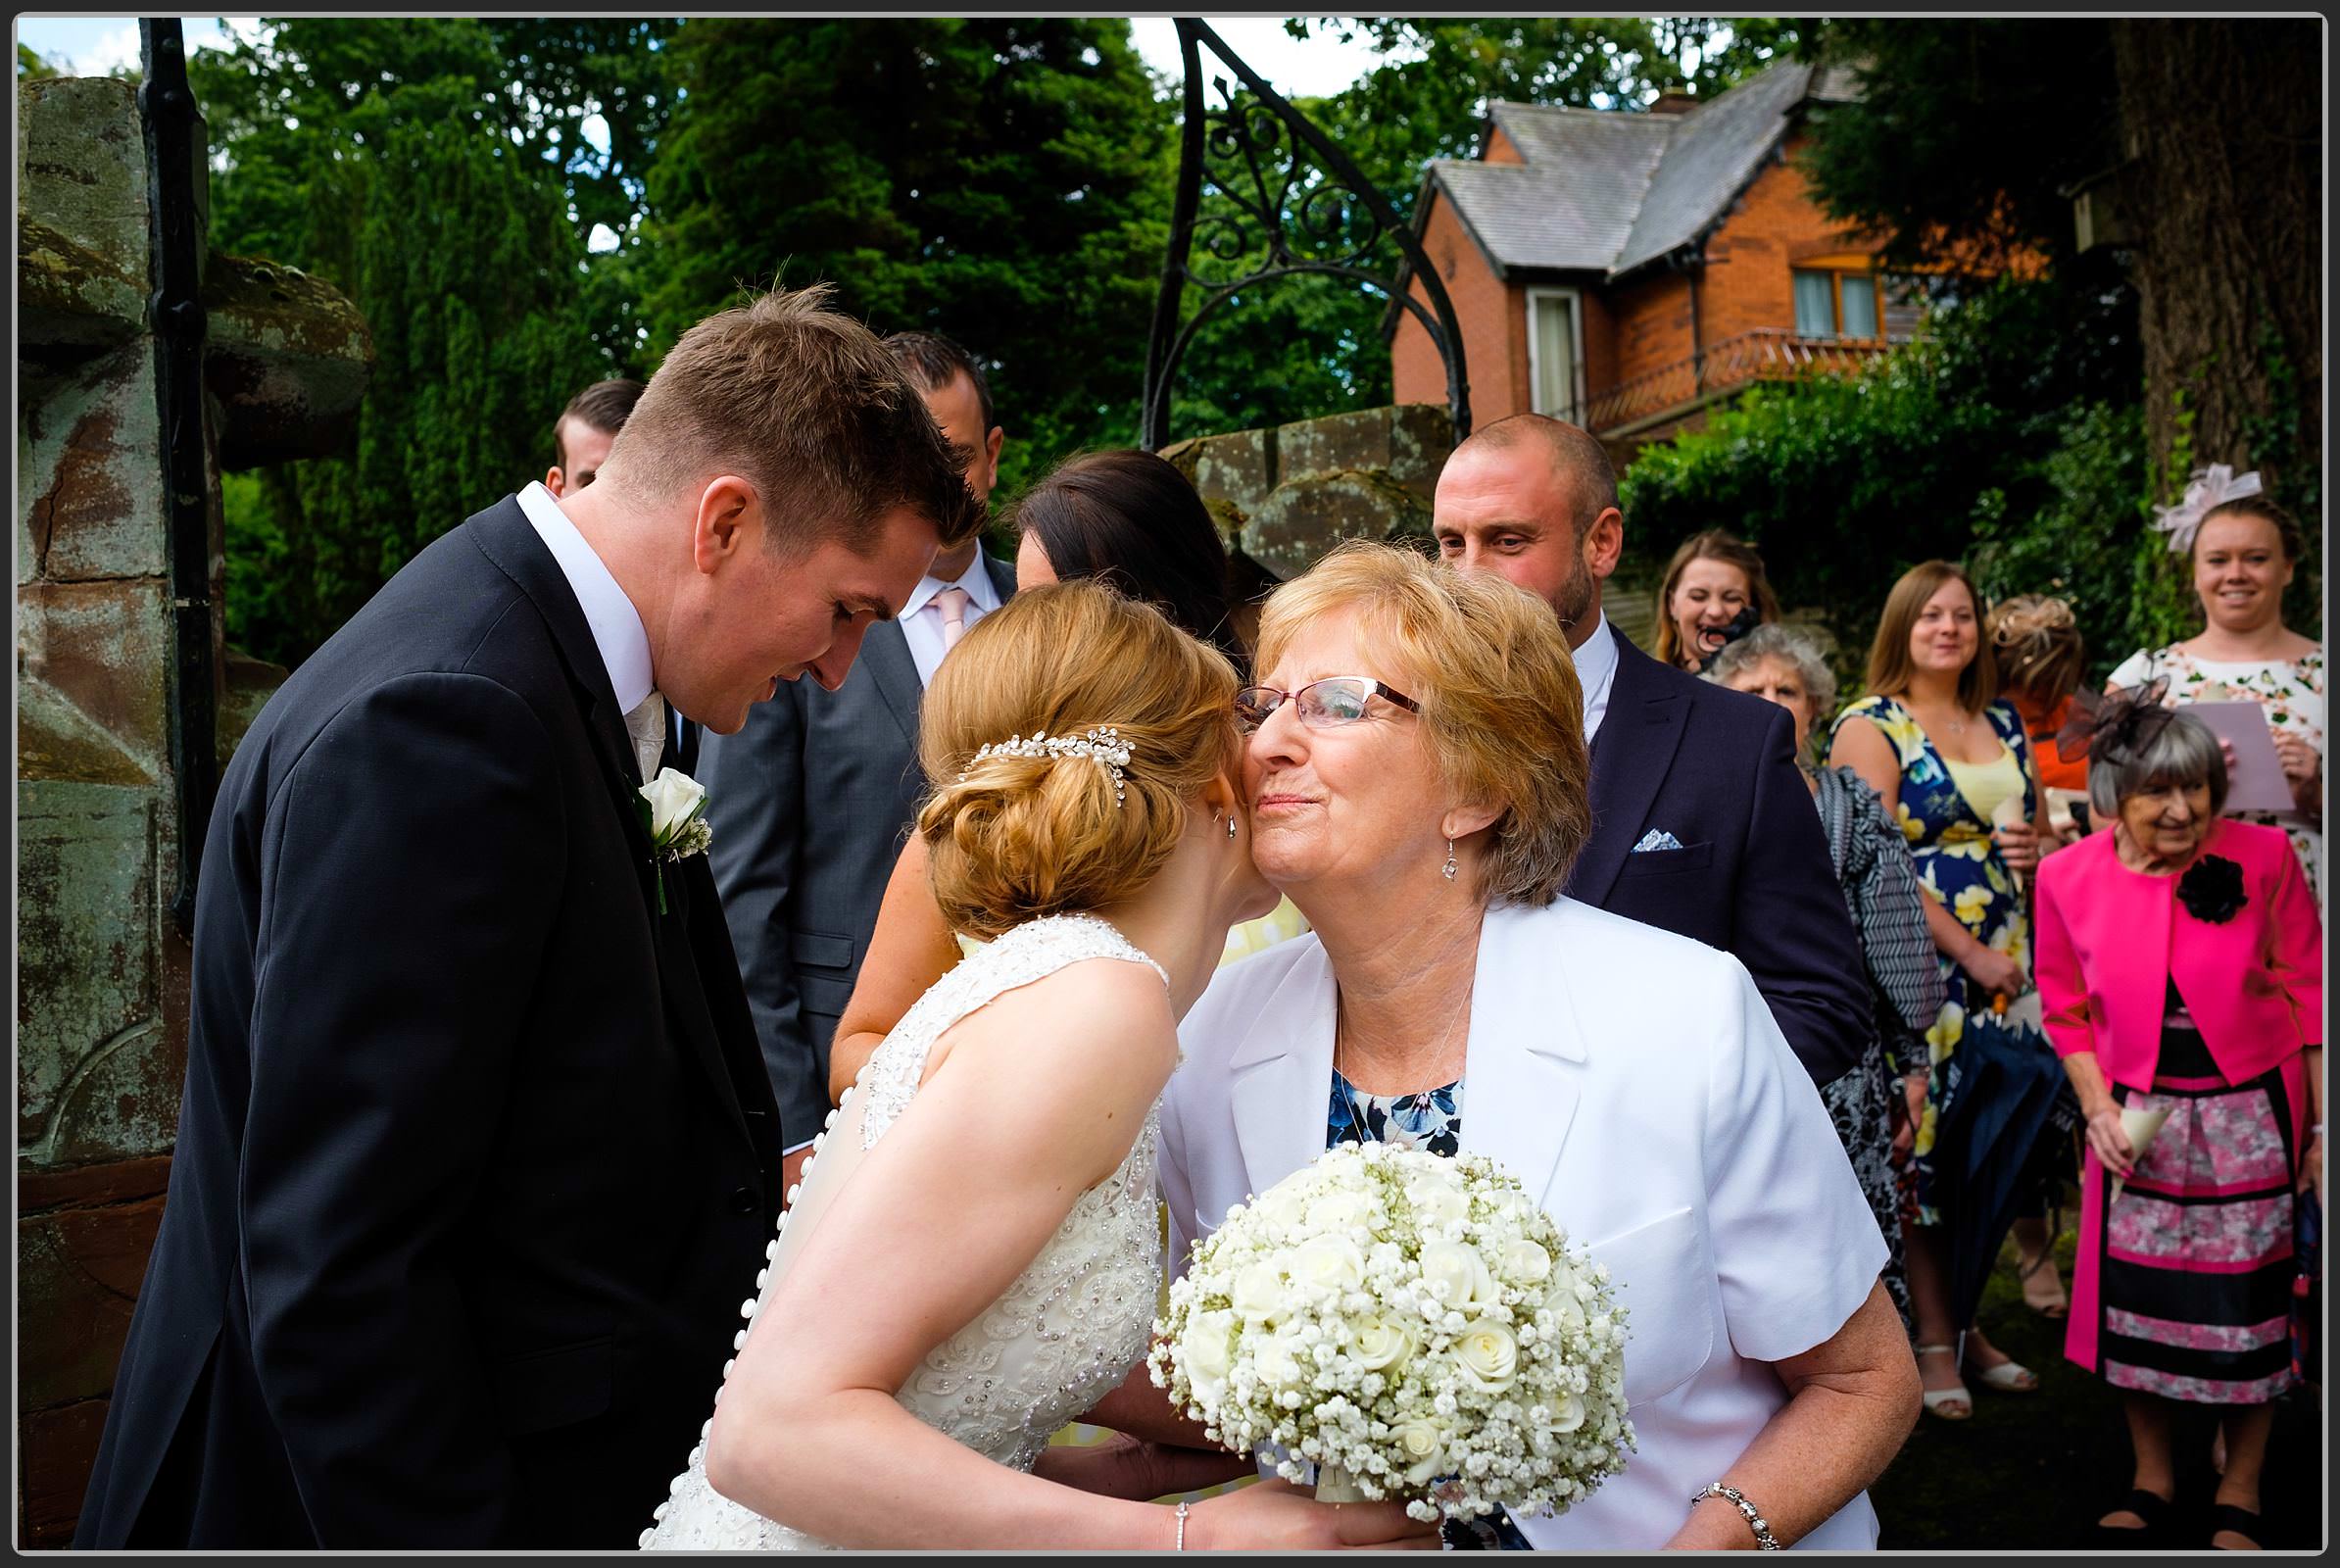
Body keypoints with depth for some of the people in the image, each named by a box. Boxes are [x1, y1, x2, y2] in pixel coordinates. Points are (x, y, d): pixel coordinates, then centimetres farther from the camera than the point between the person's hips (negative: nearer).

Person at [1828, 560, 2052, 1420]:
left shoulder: (2006, 723, 15)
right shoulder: (1870, 727, -5)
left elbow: (2030, 835, 26)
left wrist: (2032, 853, 1)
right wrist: (1970, 952, -15)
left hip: (2006, 964, 6)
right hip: (1917, 968, -6)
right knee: (1921, 1146, -3)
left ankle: (1967, 1316, 23)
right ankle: (1933, 1337, 10)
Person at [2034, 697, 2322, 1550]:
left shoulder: (2263, 855, -11)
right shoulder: (2068, 877, -7)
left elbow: (2309, 994, -4)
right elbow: (2067, 1010, 5)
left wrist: (2321, 1127, -3)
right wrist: (2099, 1109, -7)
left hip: (2252, 1112, -1)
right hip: (2138, 1116, 1)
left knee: (2248, 1309, 6)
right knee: (2137, 1302, 8)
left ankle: (2239, 1496, 26)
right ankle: (2151, 1480, 29)